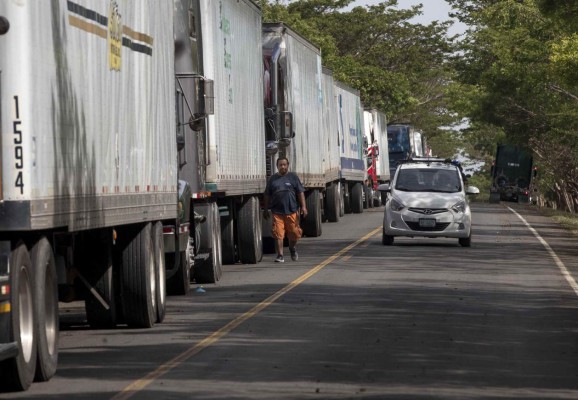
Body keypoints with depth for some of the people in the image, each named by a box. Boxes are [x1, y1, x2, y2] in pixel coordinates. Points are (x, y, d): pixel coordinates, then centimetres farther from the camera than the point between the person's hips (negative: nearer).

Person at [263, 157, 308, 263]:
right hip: (277, 211, 1)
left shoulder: (293, 177, 7)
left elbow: (300, 192, 4)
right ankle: (280, 255, -1)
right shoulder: (273, 179, 11)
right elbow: (267, 195, 15)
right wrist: (266, 209, 12)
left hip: (292, 211, -1)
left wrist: (303, 207, -4)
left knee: (294, 233, 5)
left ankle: (292, 248, 34)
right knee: (278, 234, -7)